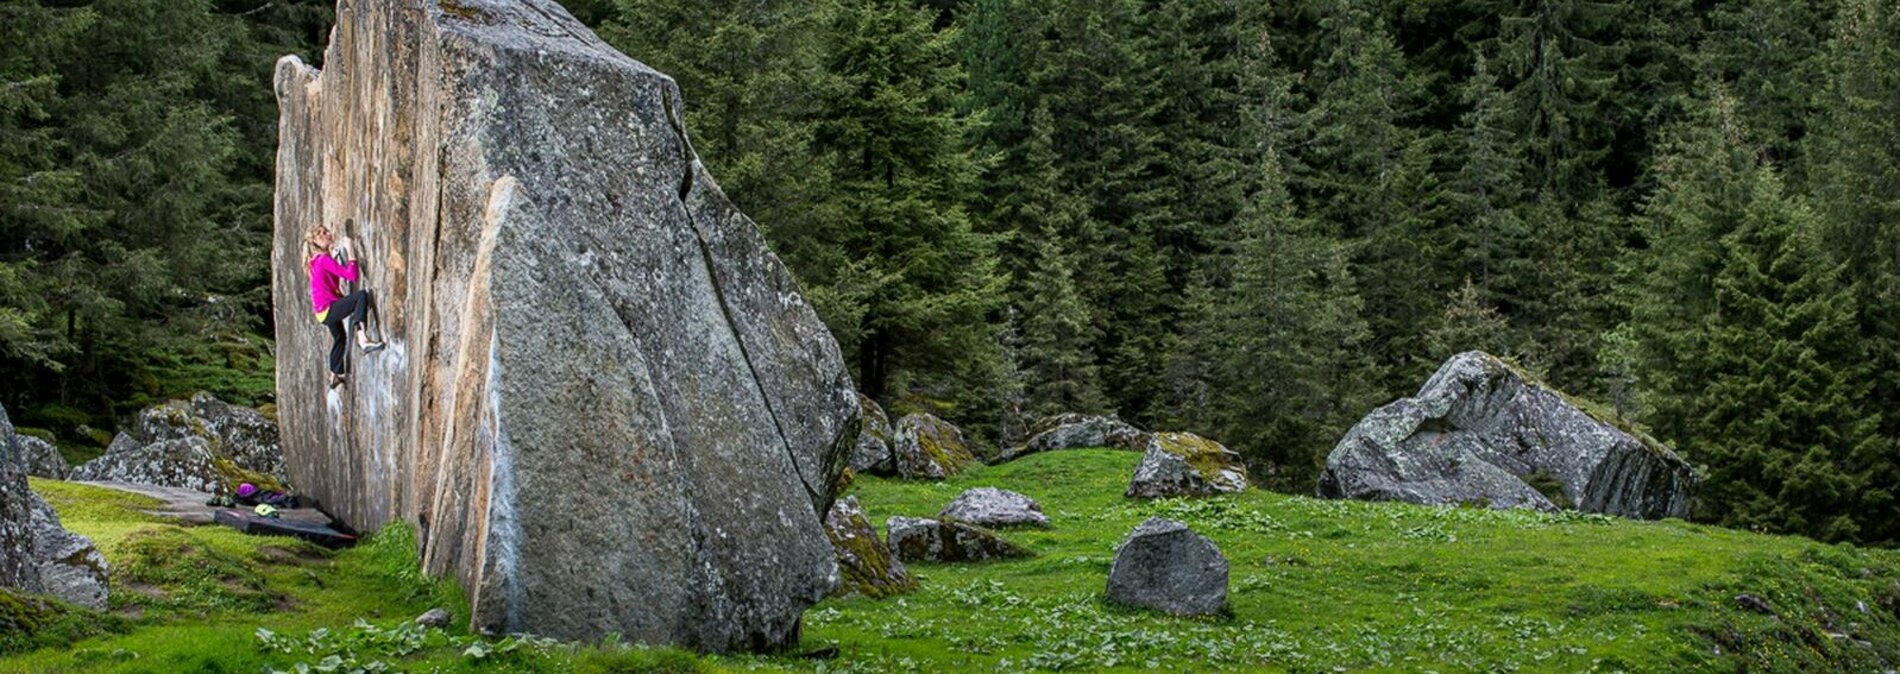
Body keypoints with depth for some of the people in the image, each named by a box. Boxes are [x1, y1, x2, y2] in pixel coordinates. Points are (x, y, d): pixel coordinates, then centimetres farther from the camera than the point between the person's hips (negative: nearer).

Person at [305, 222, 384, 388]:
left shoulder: (315, 260, 13)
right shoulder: (324, 259, -16)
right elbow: (351, 276, -23)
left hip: (324, 313, 11)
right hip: (329, 308, -11)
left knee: (339, 338, 31)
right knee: (361, 295, -27)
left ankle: (334, 376, 44)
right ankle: (362, 340, -38)